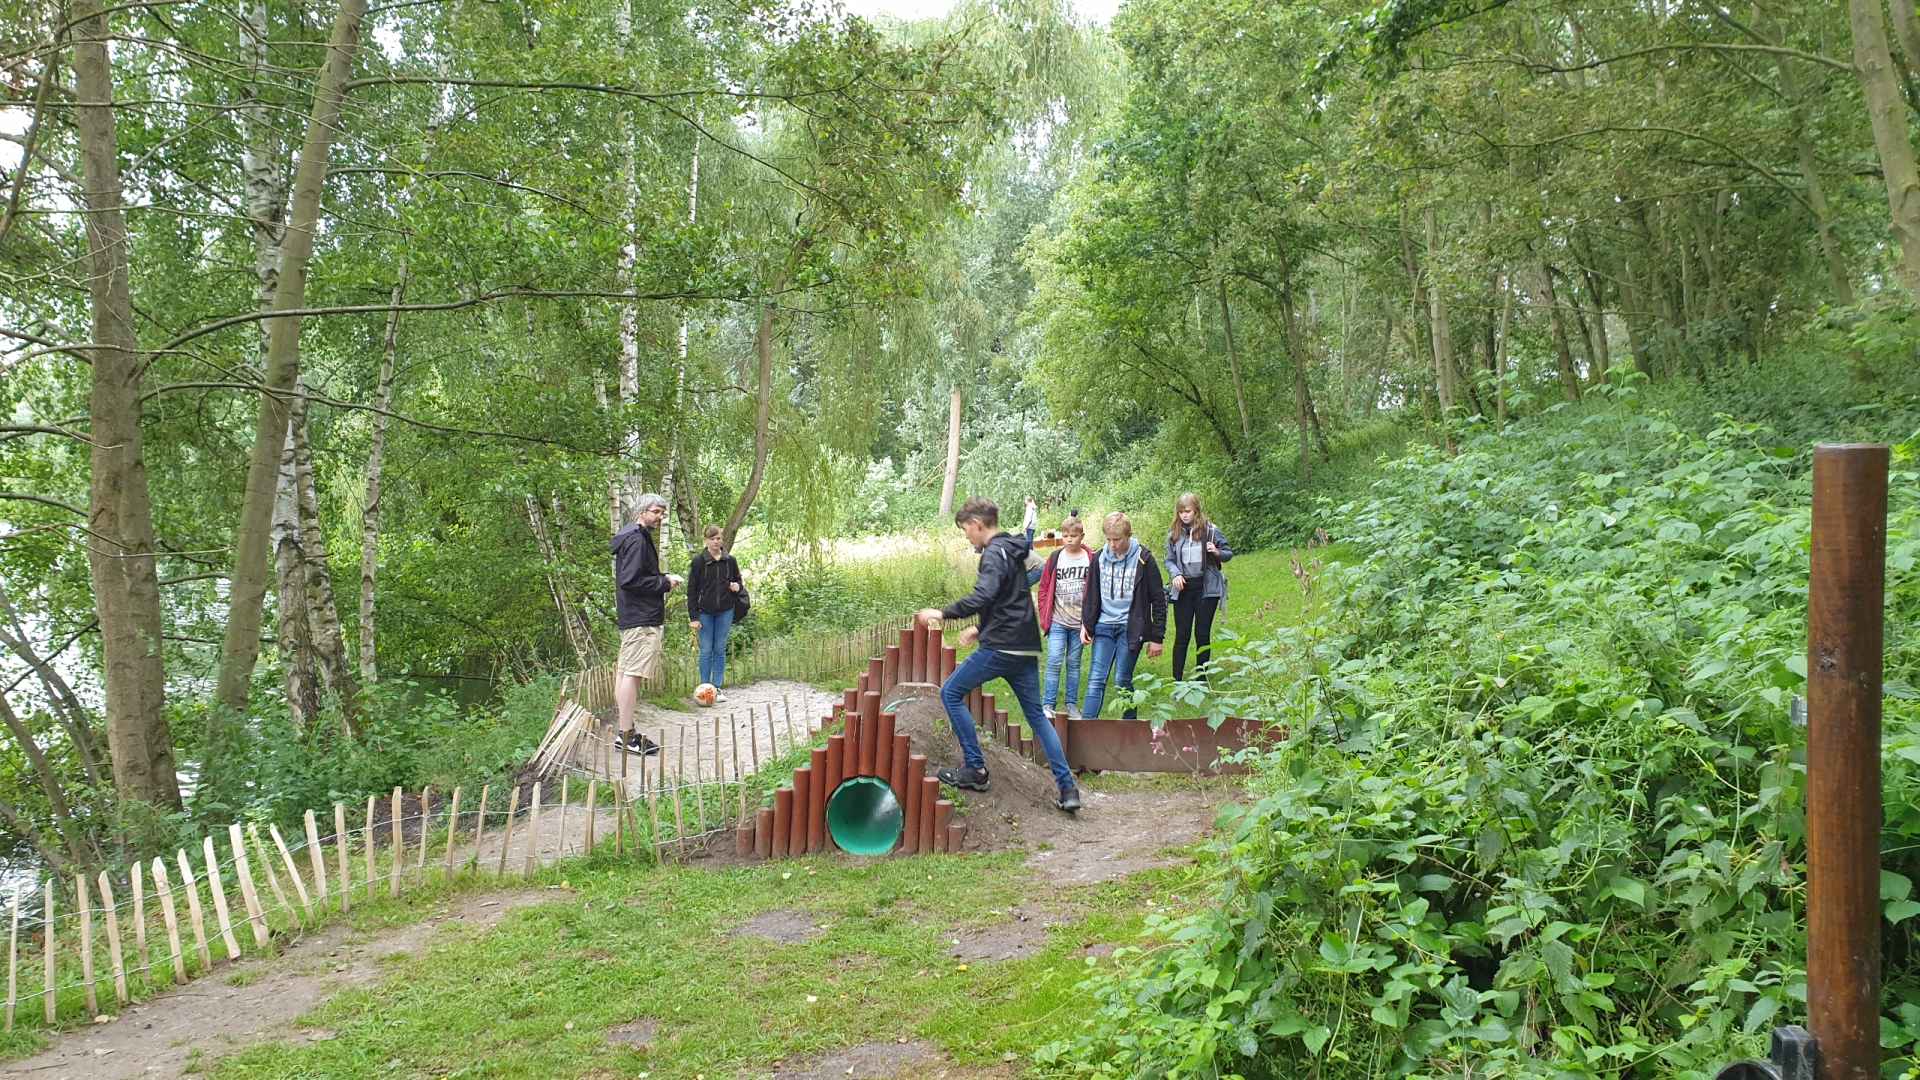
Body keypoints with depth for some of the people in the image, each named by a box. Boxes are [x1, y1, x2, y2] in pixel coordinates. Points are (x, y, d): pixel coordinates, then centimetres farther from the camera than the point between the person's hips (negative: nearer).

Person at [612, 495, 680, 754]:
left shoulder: (639, 538, 20)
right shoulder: (637, 539, -13)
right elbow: (630, 579, -22)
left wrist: (664, 578, 11)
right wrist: (664, 583, -12)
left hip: (631, 616, 11)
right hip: (642, 618, -11)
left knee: (625, 672, 12)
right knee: (633, 673, -10)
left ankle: (625, 732, 18)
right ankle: (627, 735, -10)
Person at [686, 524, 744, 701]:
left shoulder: (730, 560, 4)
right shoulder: (699, 561, -4)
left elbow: (737, 580, 18)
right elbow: (692, 589, -4)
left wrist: (736, 586, -7)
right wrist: (693, 616, -8)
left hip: (725, 611, 2)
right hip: (705, 612, -2)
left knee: (720, 650, 6)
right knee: (706, 650, 1)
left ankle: (717, 688, 11)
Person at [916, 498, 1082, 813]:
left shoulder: (994, 553, -10)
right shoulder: (1013, 551, 20)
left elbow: (983, 596, -27)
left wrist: (943, 613, -22)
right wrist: (980, 628, 30)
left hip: (1000, 647, -9)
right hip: (1026, 648, 9)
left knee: (951, 693, 5)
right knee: (1036, 714, 11)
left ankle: (975, 769, 5)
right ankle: (1067, 788, 4)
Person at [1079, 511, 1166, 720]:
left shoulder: (1143, 559, -6)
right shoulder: (1100, 558, 4)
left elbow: (1158, 600, -2)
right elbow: (1091, 596, 16)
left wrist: (1157, 637, -3)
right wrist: (1085, 624, 6)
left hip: (1130, 628, -3)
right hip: (1104, 626, 3)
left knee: (1122, 680, -3)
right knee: (1096, 679, -4)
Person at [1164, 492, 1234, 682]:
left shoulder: (1210, 530, -5)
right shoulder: (1174, 533, 3)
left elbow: (1229, 553, 3)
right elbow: (1169, 560, 8)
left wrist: (1217, 553, -19)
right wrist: (1176, 574, -12)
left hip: (1206, 588, -2)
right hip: (1183, 589, 2)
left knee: (1202, 634, 4)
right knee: (1182, 635, 1)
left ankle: (1201, 678, 15)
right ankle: (1177, 681, 5)